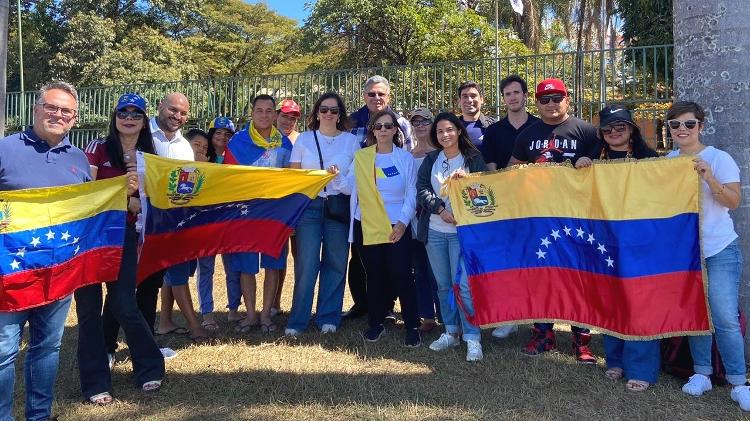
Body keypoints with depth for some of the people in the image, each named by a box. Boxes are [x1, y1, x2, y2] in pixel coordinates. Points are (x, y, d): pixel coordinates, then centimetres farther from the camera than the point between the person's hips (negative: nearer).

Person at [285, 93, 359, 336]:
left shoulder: (351, 140, 9)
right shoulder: (304, 139, 9)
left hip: (339, 205, 1)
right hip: (309, 205, -1)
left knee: (335, 263, 3)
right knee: (306, 264, -4)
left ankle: (328, 318, 15)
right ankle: (297, 320, 6)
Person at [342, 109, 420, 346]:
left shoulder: (405, 158, 3)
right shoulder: (361, 157, 7)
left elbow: (411, 194, 1)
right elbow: (350, 186, 1)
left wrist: (403, 222, -9)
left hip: (397, 228, -2)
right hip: (366, 227, 2)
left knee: (401, 275, -4)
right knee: (374, 275, 10)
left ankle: (412, 326, 7)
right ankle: (376, 323, 24)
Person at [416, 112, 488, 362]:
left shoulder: (473, 159, 3)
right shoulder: (430, 160, 11)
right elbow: (421, 189, 1)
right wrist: (441, 209, -12)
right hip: (434, 230, 4)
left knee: (462, 284, -10)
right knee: (443, 285, 10)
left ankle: (473, 338, -4)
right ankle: (451, 332, 21)